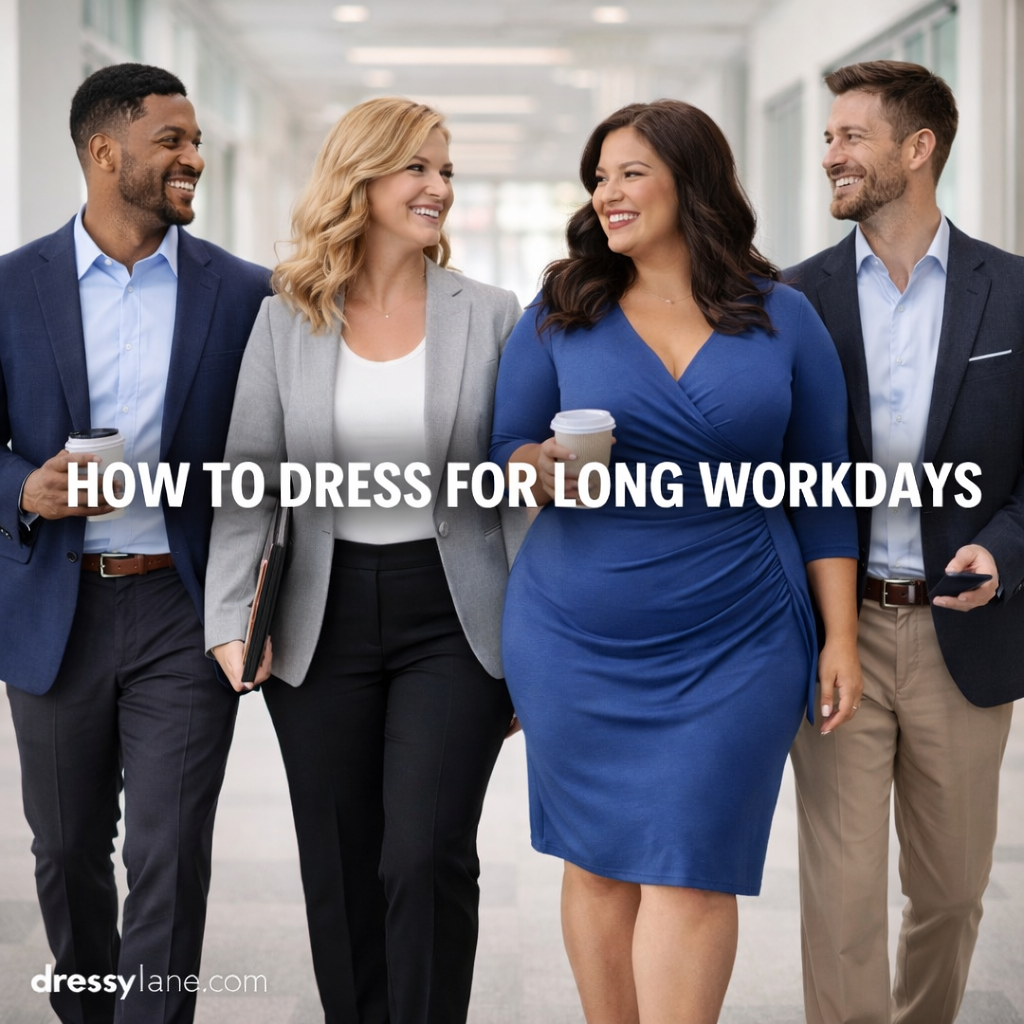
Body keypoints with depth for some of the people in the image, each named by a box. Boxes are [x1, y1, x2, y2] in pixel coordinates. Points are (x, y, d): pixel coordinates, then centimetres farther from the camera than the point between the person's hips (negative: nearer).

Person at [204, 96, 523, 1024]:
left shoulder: (491, 316, 2)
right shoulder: (285, 319, 4)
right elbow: (249, 477, 2)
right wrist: (232, 621, -8)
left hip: (452, 618, -2)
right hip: (324, 622, 2)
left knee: (427, 858, -10)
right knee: (340, 872, 10)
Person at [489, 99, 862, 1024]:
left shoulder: (783, 319, 4)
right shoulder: (559, 316, 4)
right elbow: (502, 455, 6)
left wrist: (842, 637, 3)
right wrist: (547, 467, -18)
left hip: (733, 646, -1)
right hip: (577, 643, 1)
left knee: (690, 869, -4)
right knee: (599, 864, 6)